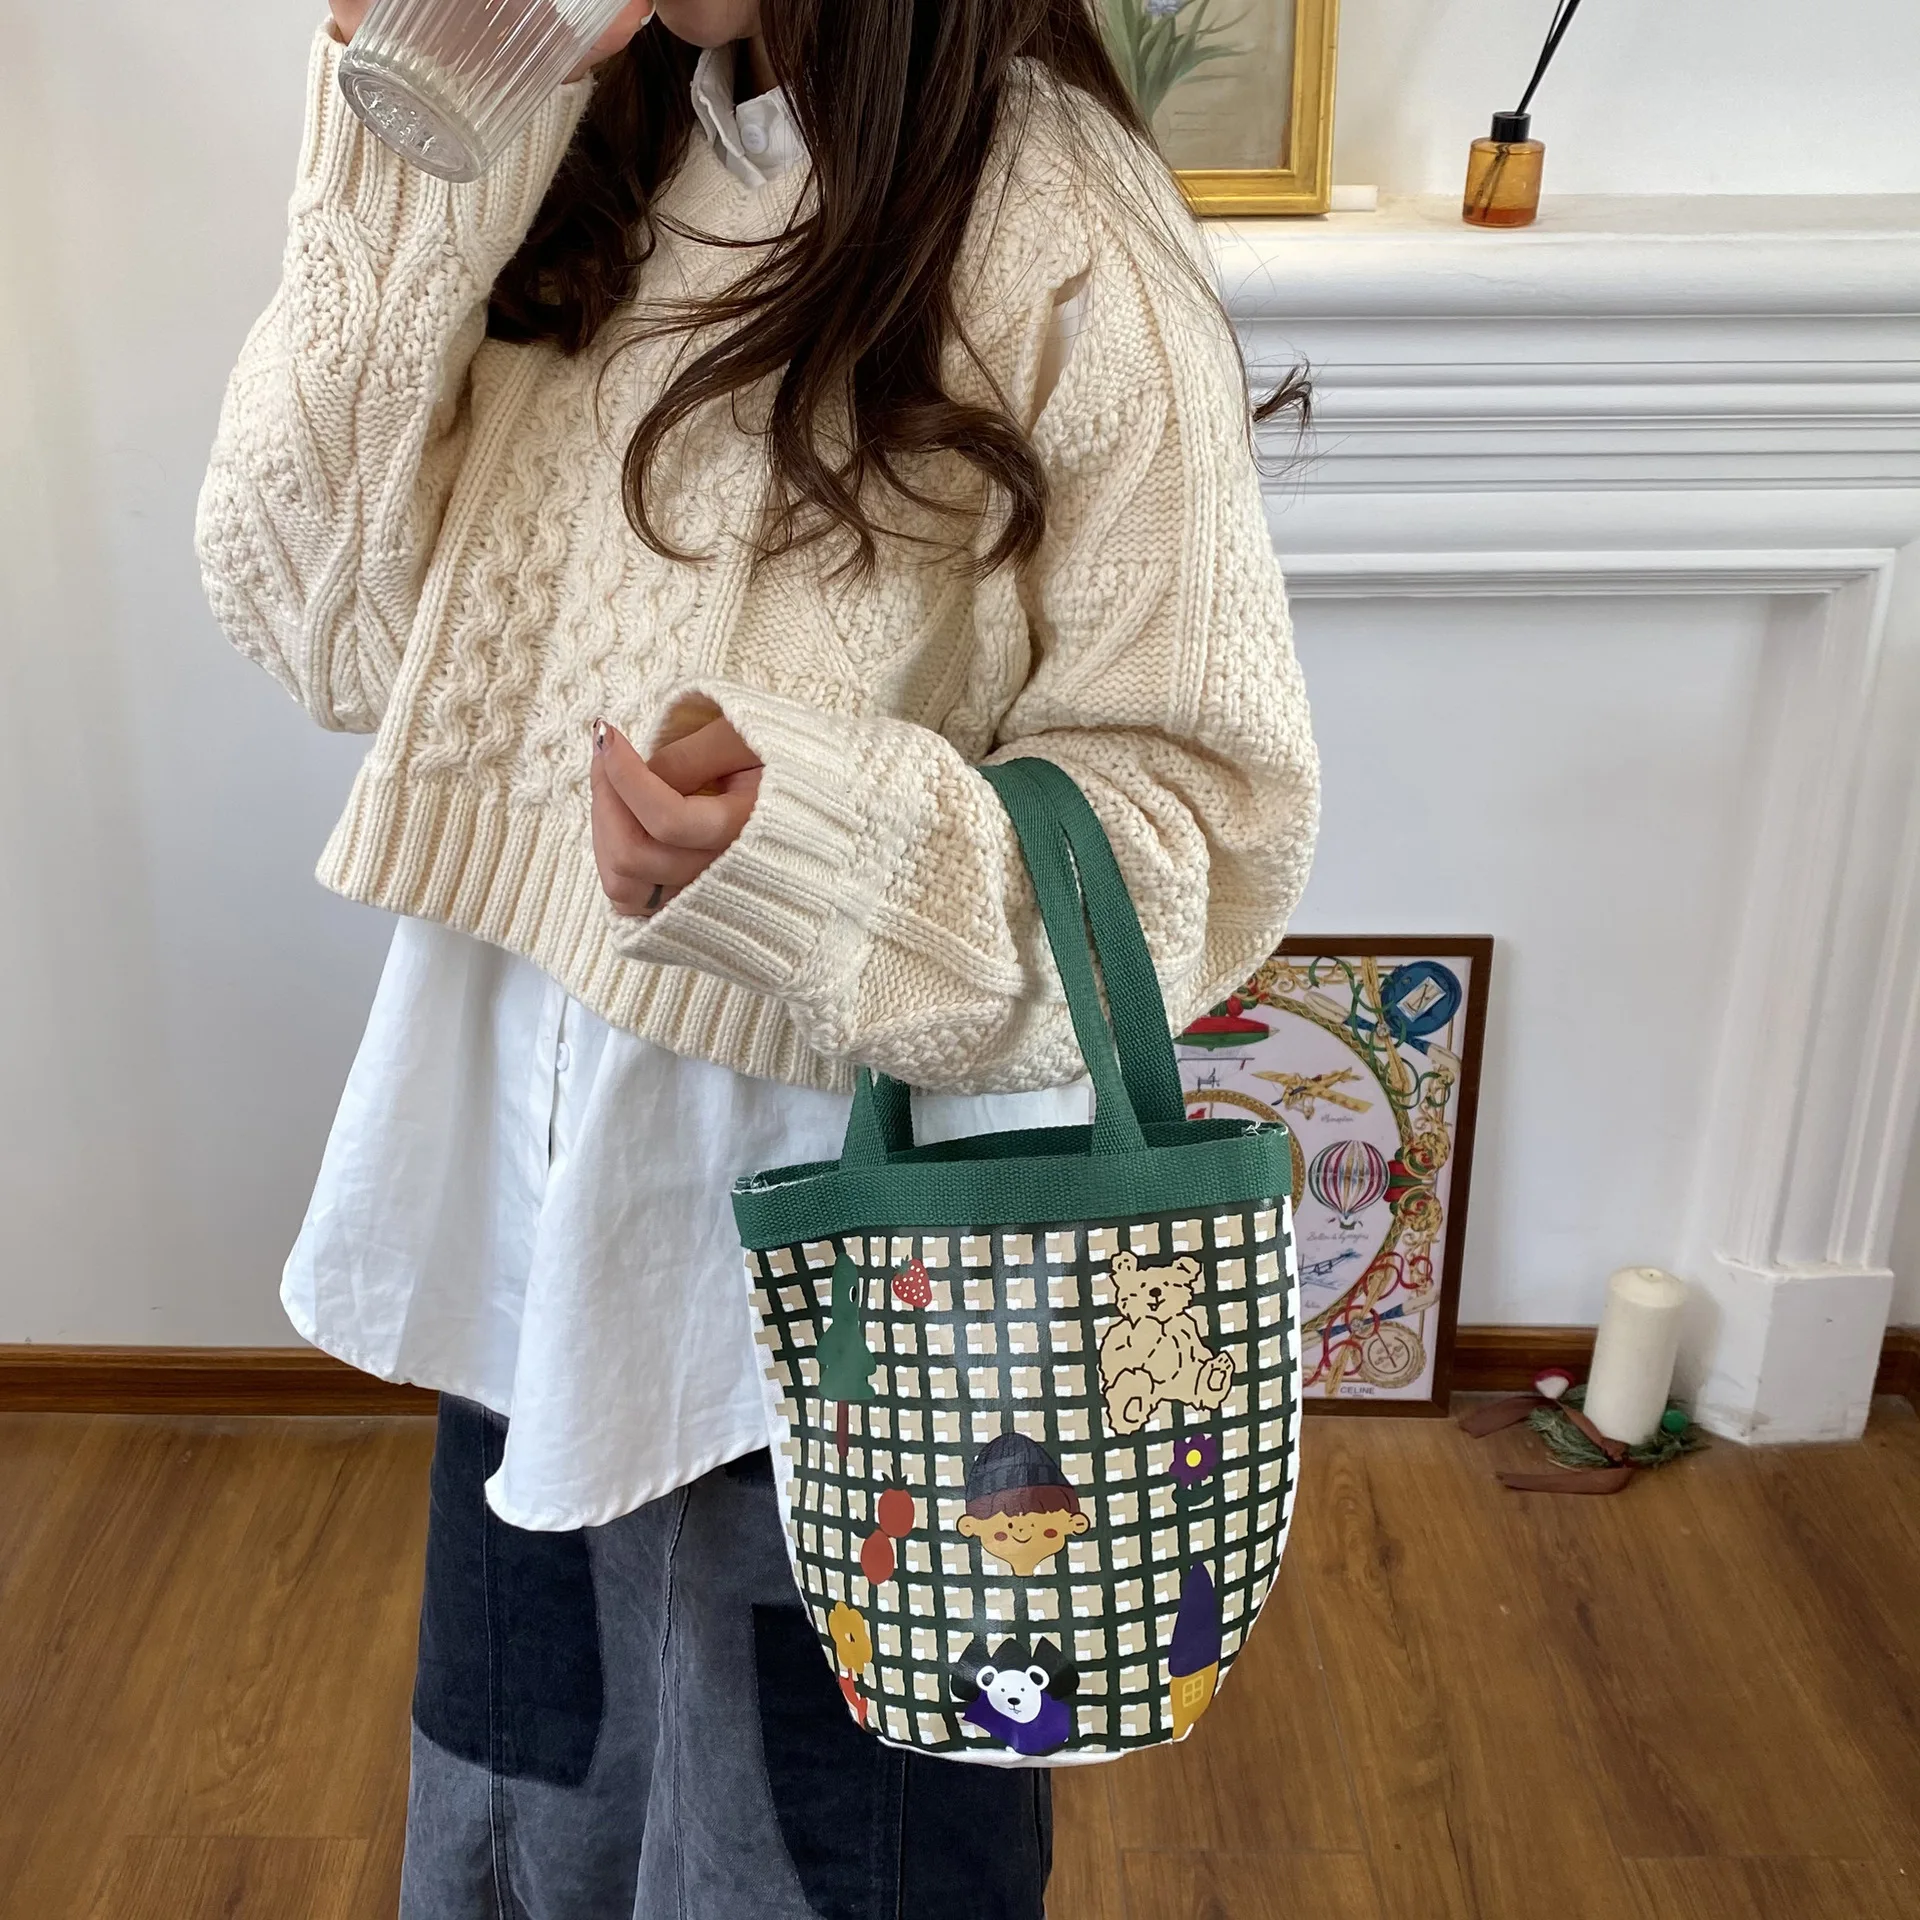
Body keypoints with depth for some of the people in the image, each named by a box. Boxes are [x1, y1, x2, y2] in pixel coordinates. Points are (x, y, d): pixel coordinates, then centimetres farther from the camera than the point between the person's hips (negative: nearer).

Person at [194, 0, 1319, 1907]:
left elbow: (1203, 821, -14)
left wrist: (811, 837, -31)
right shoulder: (570, 160, 3)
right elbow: (323, 619, -2)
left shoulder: (1065, 247, -16)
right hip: (529, 1177, 6)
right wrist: (405, 167, -11)